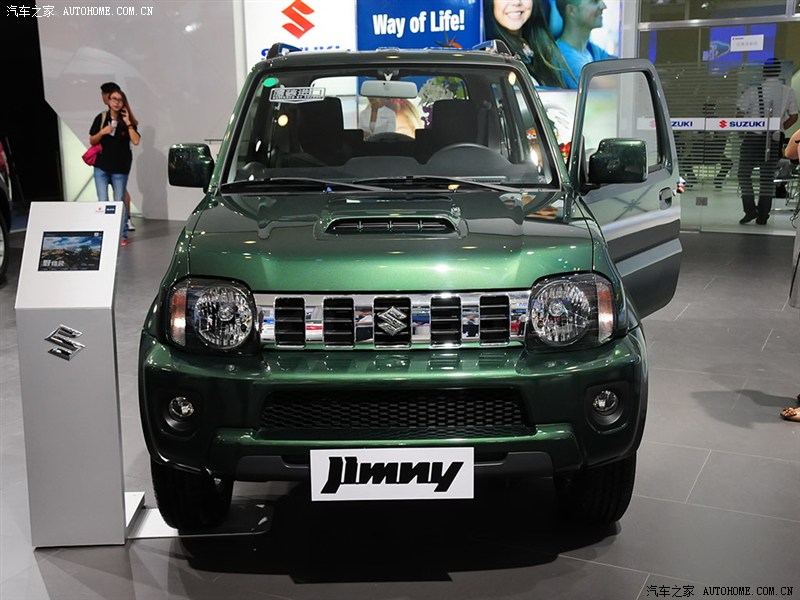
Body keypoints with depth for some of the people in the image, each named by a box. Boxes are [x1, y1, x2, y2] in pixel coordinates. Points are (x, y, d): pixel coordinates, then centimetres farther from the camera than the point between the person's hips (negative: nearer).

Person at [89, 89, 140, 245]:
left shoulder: (128, 121, 1)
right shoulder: (101, 118, 2)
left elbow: (136, 141, -12)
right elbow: (92, 141, 5)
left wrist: (128, 124, -15)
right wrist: (102, 132, -12)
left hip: (120, 168, -1)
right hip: (101, 167, 1)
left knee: (119, 202, 4)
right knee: (103, 202, -1)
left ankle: (122, 235, 11)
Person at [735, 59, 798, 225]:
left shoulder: (752, 91, -8)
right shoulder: (788, 92, 3)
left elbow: (740, 114, -5)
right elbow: (793, 117, 9)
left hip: (754, 138, -3)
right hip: (774, 140, 3)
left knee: (744, 173, 7)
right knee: (767, 177, 8)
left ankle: (750, 209, -5)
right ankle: (763, 215, 9)